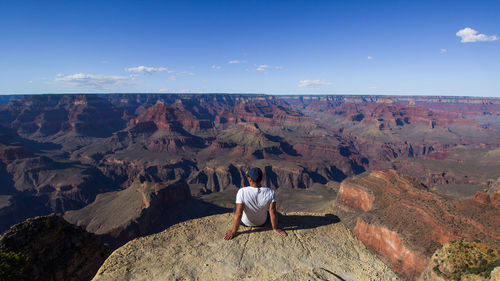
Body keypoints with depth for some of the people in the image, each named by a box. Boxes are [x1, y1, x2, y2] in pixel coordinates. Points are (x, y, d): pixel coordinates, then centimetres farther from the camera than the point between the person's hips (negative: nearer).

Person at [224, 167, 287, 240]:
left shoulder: (242, 192, -32)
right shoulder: (270, 192, -27)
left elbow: (238, 214, -29)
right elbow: (273, 212, -21)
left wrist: (233, 232, -16)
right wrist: (275, 229, -5)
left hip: (246, 223, -1)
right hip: (262, 222, 2)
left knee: (236, 208, 30)